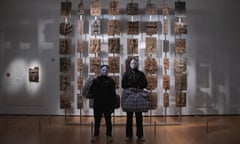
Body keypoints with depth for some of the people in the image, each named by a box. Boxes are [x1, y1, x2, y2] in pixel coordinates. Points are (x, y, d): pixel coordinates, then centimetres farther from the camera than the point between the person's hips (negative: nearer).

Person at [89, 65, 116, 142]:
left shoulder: (110, 81, 0)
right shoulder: (96, 80, 5)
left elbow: (113, 94, -4)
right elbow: (92, 91, 5)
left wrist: (113, 105, -8)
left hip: (107, 104, -2)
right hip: (97, 104, 2)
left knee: (108, 120, 8)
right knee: (97, 120, 9)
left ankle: (109, 135, 19)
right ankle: (96, 135, 22)